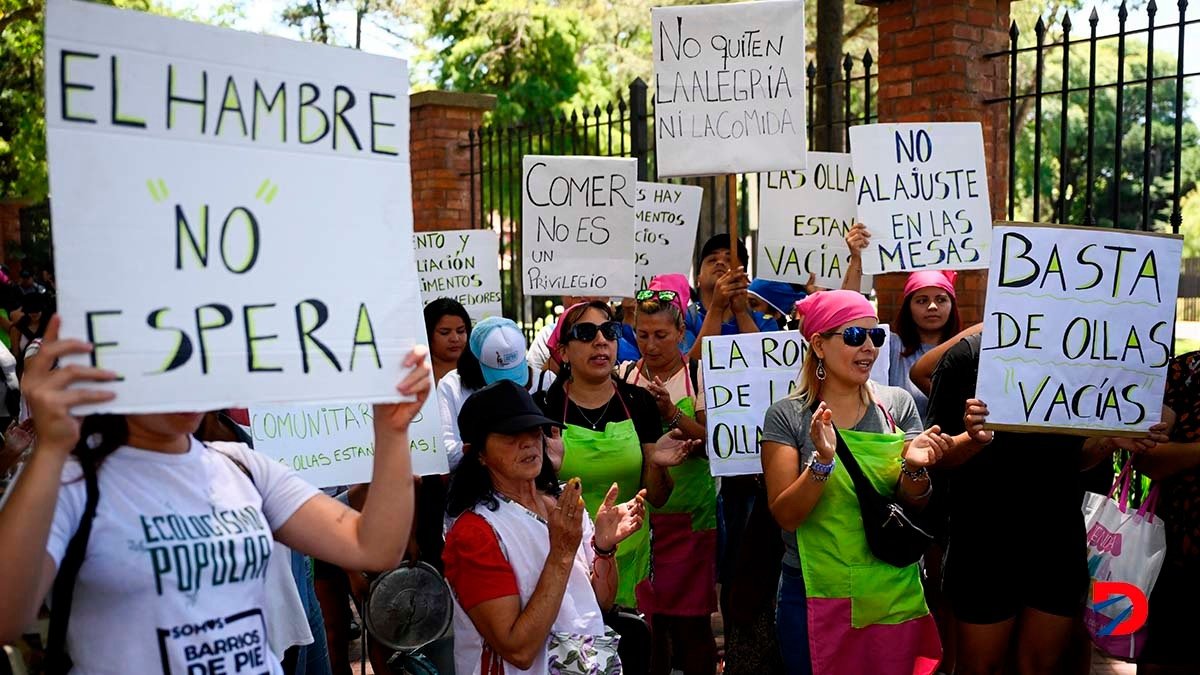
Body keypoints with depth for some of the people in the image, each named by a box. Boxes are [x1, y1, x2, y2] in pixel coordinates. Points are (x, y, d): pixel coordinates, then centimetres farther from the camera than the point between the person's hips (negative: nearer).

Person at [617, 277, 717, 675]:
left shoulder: (698, 375, -1)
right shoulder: (625, 375, 6)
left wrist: (672, 414, -23)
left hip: (689, 518, -2)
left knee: (691, 620, 0)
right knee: (644, 616, 4)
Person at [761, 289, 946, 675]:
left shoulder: (898, 404, 0)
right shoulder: (787, 416, -6)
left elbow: (916, 506, 0)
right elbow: (785, 514, -12)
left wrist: (914, 467, -20)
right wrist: (823, 460, -27)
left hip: (895, 593, 2)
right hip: (815, 595, -2)